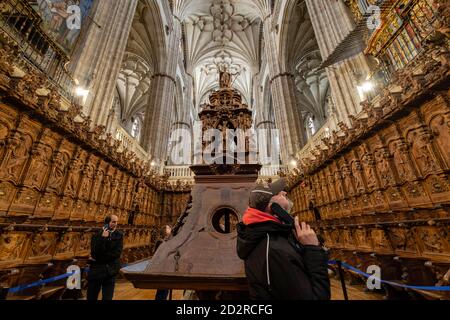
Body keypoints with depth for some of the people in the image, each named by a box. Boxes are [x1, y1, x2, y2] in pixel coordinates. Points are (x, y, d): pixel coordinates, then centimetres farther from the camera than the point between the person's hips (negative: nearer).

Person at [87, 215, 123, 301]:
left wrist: (98, 259, -11)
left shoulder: (119, 236, -4)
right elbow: (94, 253, -16)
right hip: (95, 271, 1)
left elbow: (117, 253, -12)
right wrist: (103, 238, -23)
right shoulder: (97, 236, -4)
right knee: (91, 297, 14)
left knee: (107, 297, 5)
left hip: (110, 272, 0)